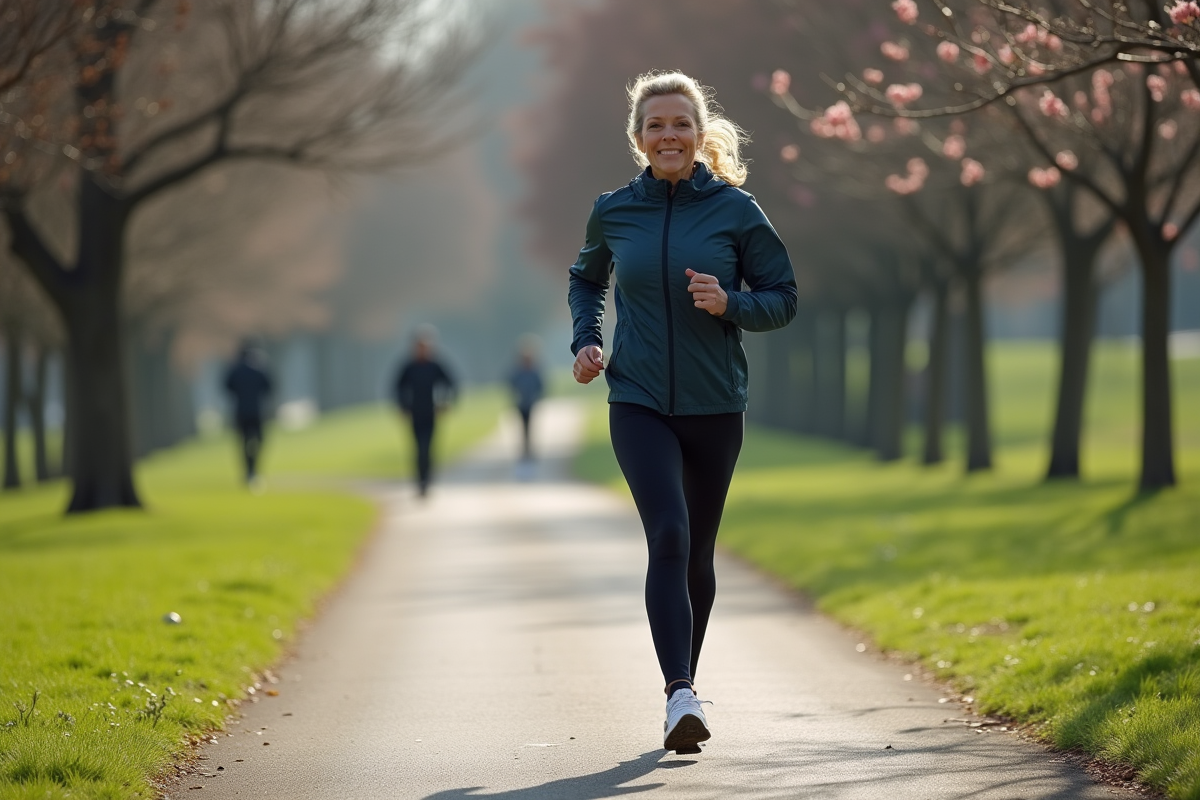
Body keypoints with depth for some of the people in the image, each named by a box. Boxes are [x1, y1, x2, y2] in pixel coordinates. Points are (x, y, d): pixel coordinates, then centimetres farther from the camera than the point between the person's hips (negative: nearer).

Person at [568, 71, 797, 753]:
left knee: (698, 552, 11)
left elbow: (784, 299, 3)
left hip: (715, 407, 1)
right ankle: (681, 695, -27)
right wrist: (586, 341, 5)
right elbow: (587, 280, 22)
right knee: (668, 535, -19)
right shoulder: (613, 212, 2)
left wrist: (731, 304, -17)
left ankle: (685, 684, 31)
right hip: (639, 403, -1)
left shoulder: (735, 210, -3)